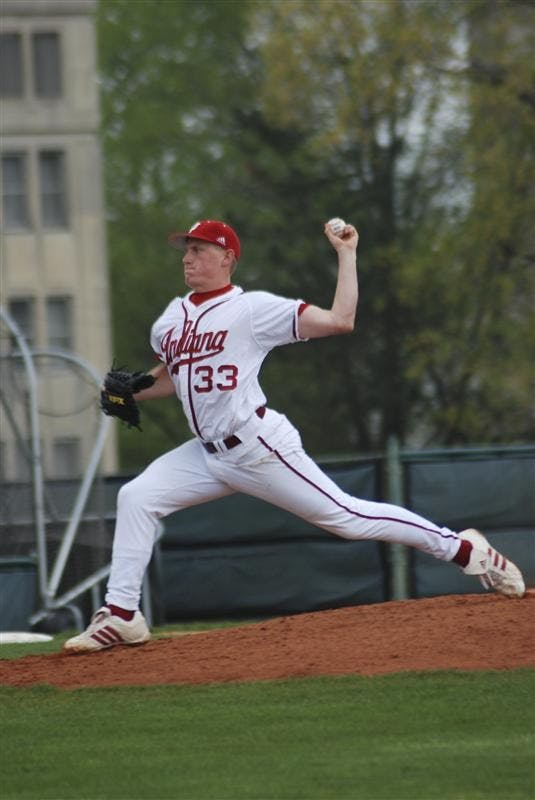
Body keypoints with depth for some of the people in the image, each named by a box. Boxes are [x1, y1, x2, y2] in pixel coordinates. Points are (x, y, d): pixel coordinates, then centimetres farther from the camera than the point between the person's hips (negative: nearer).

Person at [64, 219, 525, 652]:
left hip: (261, 450, -7)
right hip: (208, 453, 7)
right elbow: (171, 377, 28)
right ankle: (121, 616, -4)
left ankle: (462, 549, 8)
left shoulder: (253, 308, -10)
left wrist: (347, 254, -15)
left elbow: (340, 320, -16)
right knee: (136, 498, -7)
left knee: (346, 516, -4)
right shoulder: (172, 319, 11)